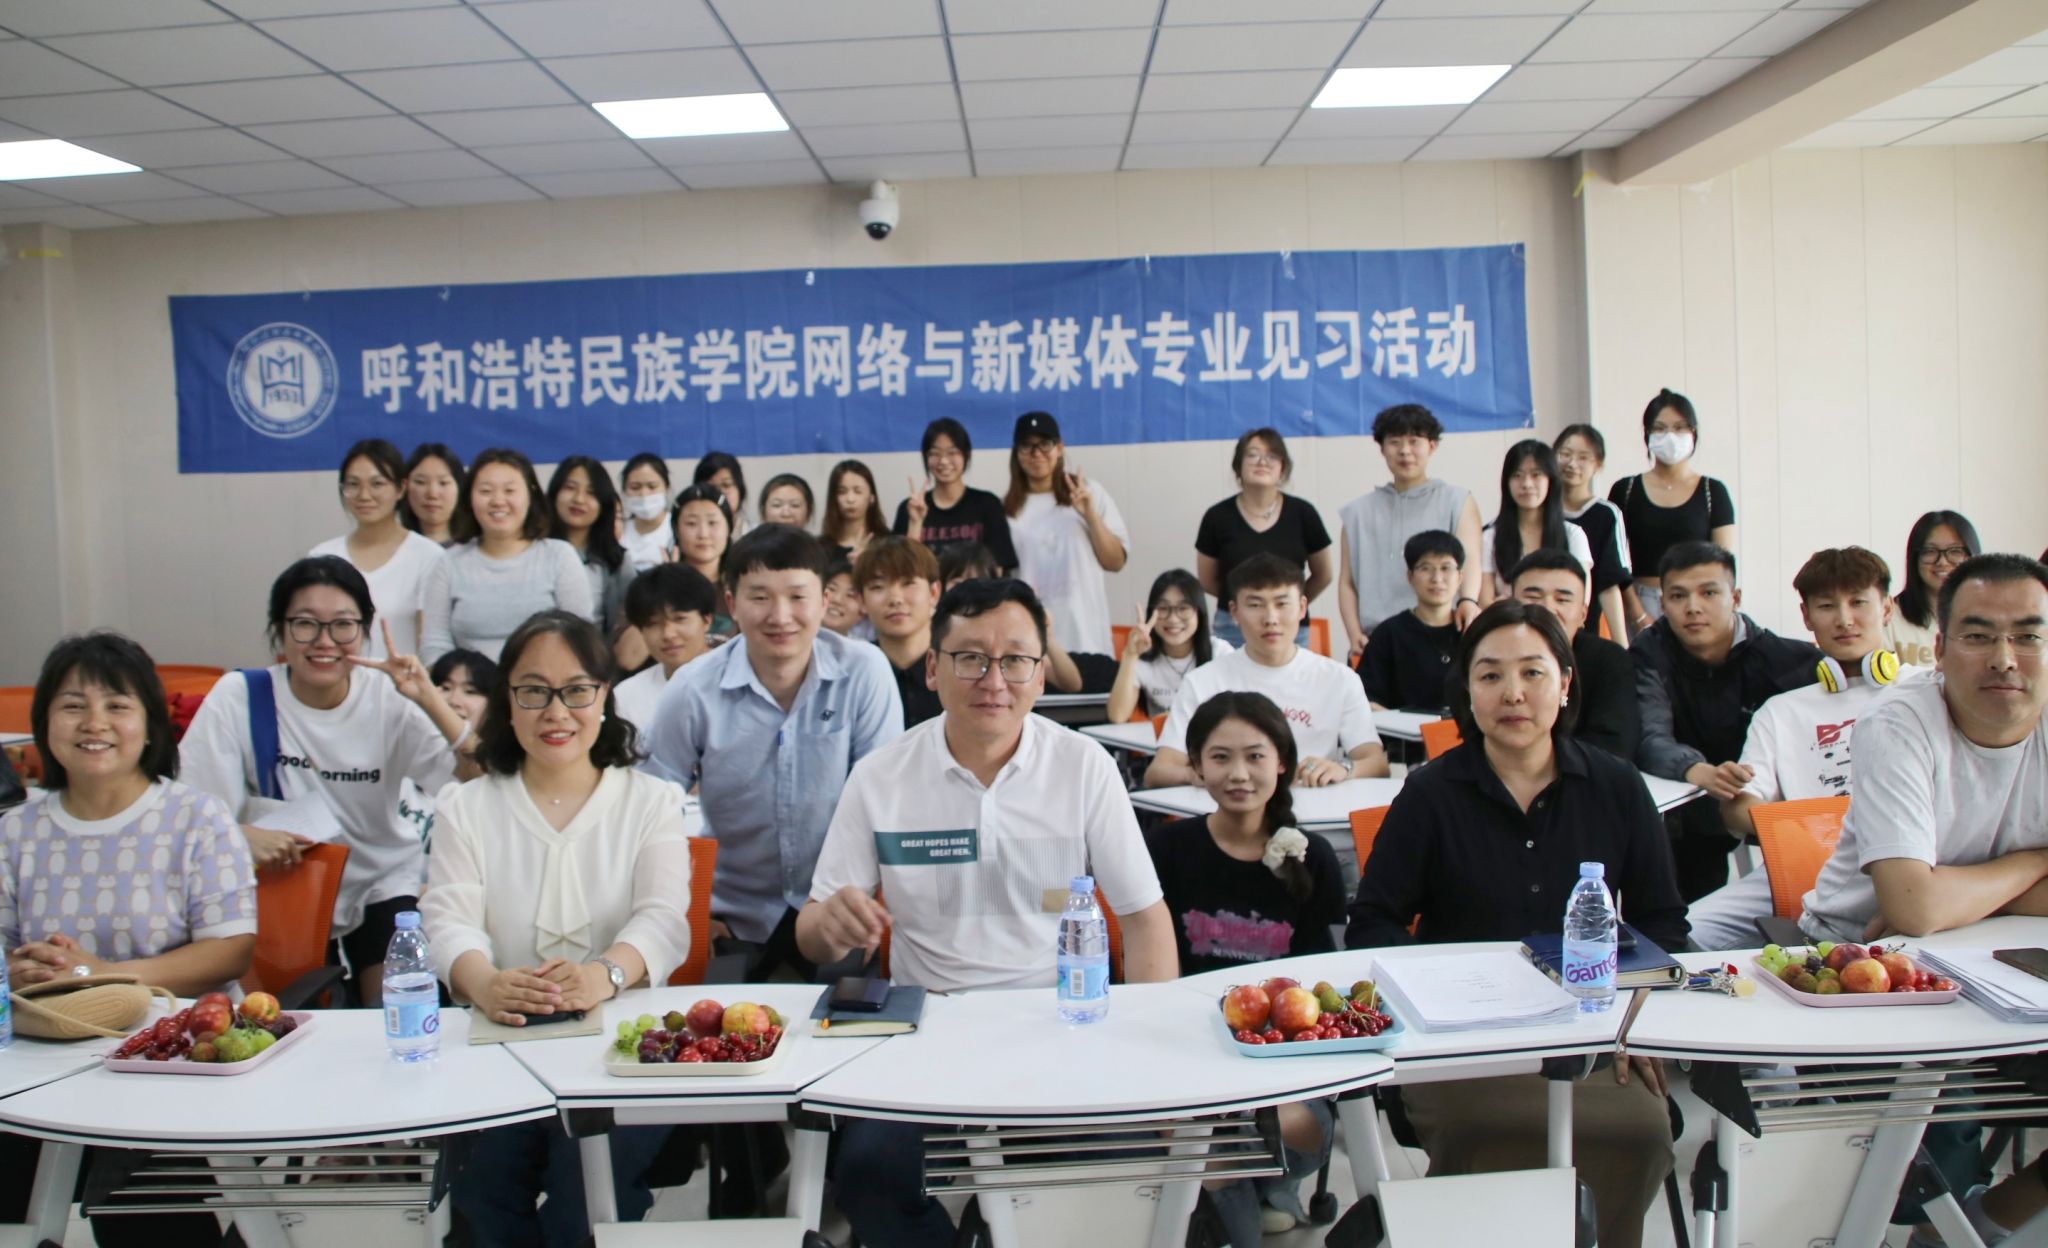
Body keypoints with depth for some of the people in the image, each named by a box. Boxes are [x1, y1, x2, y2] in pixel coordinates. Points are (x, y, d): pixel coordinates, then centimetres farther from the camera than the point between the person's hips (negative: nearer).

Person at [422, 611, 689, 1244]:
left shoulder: (652, 801, 12)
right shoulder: (467, 806, 15)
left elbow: (662, 919, -4)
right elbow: (448, 920, -1)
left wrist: (606, 974, -29)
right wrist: (483, 983, -26)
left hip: (623, 1043, -1)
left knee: (588, 1169, -30)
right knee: (486, 1168, -28)